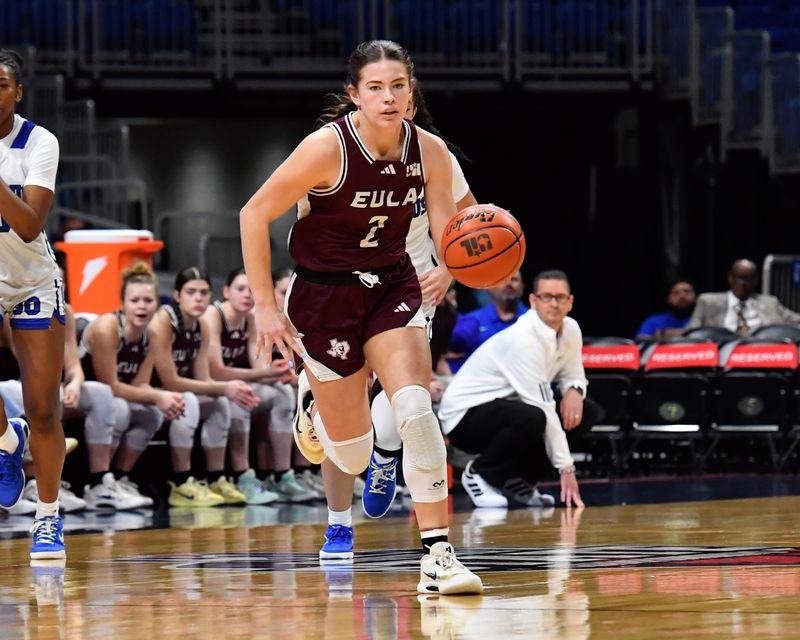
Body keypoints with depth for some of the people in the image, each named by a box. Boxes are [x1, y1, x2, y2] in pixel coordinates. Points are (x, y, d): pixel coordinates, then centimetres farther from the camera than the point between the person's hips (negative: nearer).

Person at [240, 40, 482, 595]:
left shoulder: (430, 151, -10)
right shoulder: (328, 147, -21)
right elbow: (255, 214, -14)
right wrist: (265, 305, -14)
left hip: (393, 287, 3)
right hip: (325, 296, -2)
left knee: (416, 409, -22)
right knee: (353, 451, 5)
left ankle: (438, 555, -20)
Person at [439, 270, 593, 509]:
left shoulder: (570, 330, -1)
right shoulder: (523, 339, -26)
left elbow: (573, 376, 12)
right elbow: (543, 408, -27)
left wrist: (575, 391, -15)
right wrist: (566, 468, -26)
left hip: (506, 406, 9)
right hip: (465, 415, -9)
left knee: (585, 412, -4)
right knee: (531, 418, -37)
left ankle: (516, 481, 3)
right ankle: (480, 473, -10)